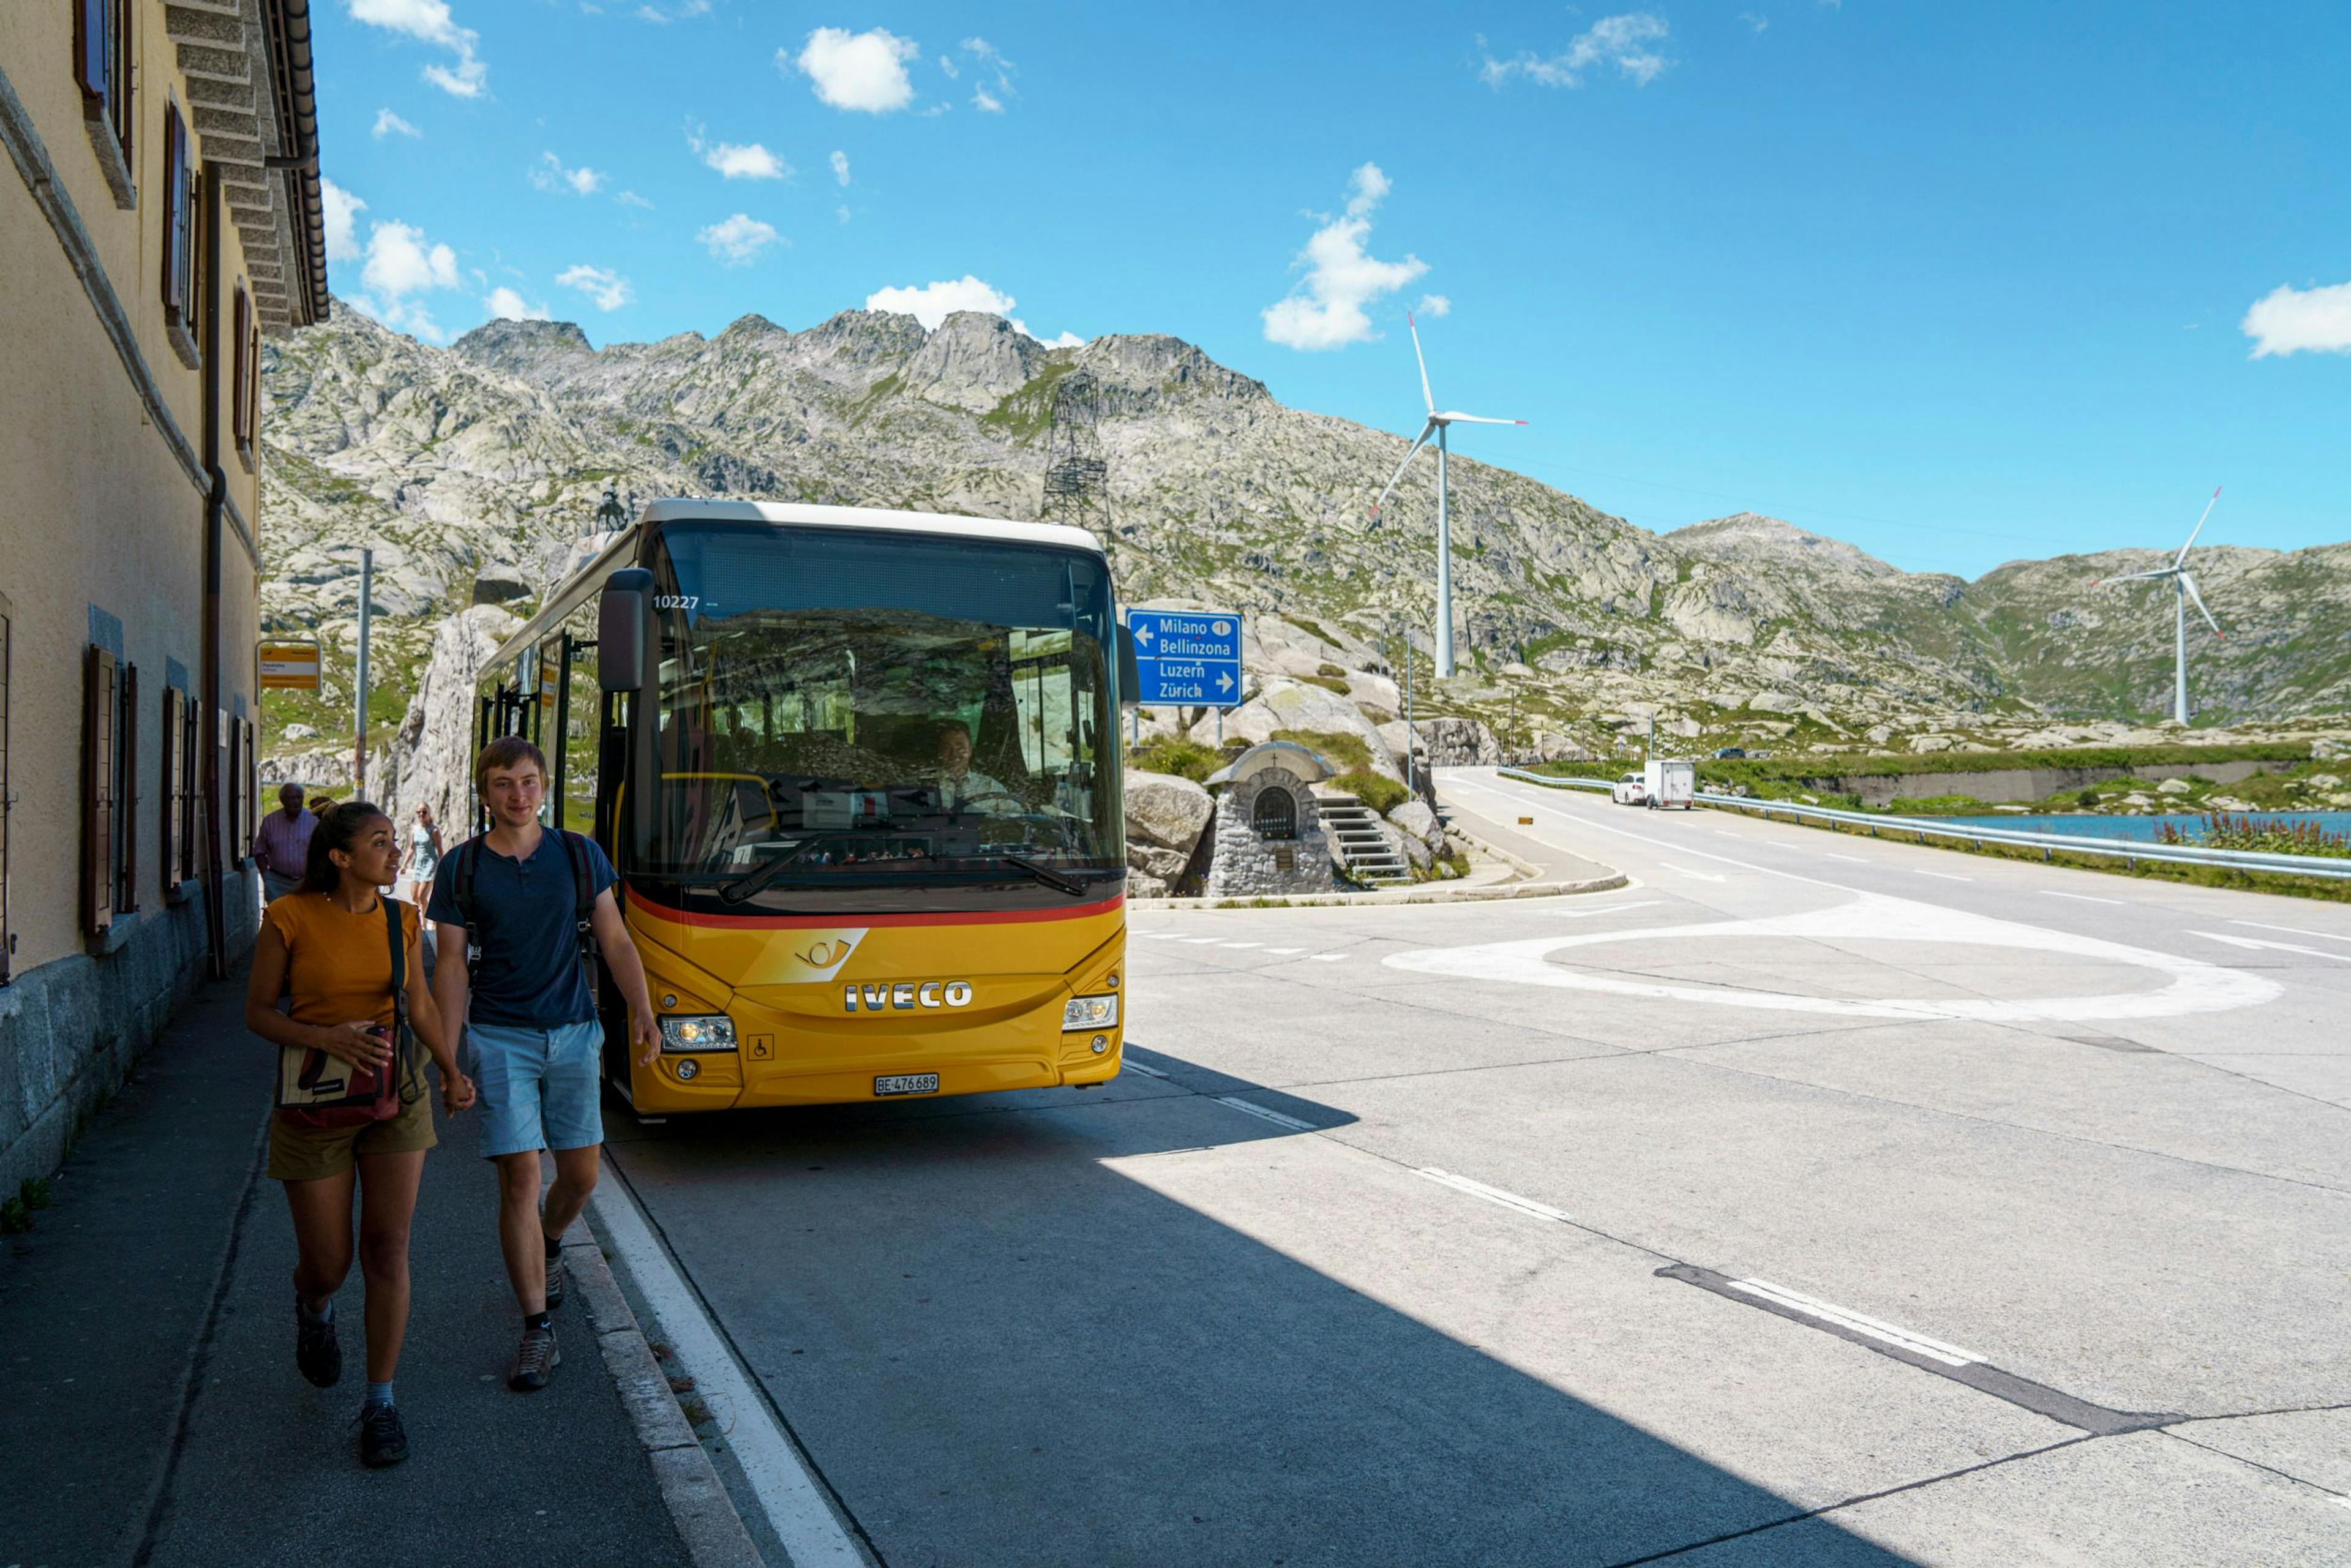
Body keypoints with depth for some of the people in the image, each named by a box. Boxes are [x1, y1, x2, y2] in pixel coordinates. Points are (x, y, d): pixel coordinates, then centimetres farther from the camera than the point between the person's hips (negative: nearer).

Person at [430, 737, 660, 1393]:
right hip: (499, 1038, -2)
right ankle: (538, 1331, 4)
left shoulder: (579, 855, 4)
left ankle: (549, 1245, 43)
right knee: (519, 1177, -5)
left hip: (572, 1032, 2)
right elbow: (451, 966, 1)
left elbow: (615, 942, 6)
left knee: (580, 1174, 9)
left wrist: (642, 1013, -6)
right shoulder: (461, 867, 0)